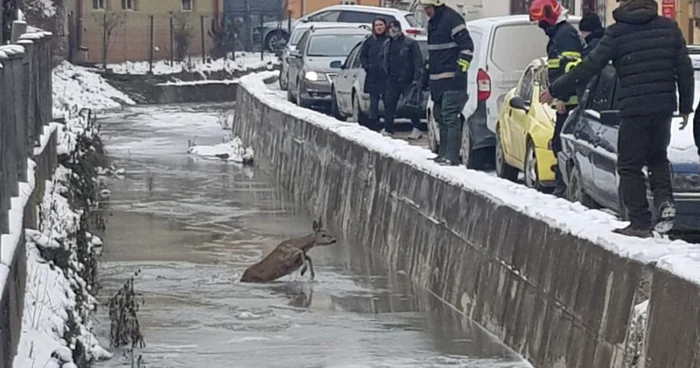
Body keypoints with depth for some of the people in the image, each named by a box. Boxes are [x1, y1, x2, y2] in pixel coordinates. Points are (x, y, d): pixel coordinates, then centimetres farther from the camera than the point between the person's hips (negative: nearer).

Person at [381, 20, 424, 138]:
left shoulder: (410, 43, -5)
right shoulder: (387, 44, 13)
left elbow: (418, 62, -8)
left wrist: (416, 79, -14)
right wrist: (386, 75, 12)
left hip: (407, 80, -5)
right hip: (392, 80, 5)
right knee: (389, 103, 2)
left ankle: (417, 129, 3)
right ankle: (387, 129, 8)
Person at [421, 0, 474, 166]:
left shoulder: (451, 19, -14)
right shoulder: (433, 22, 17)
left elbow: (467, 45, -17)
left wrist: (461, 68, -21)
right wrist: (429, 71, 26)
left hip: (452, 79, -10)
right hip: (438, 80, 10)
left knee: (450, 118, -13)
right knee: (440, 116, 15)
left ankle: (451, 157, -16)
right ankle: (443, 154, 23)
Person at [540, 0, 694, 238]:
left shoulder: (617, 33, -4)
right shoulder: (669, 28, 7)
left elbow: (589, 68, -4)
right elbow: (684, 69, 9)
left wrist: (555, 91, 4)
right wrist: (686, 106, 18)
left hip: (633, 109, -4)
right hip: (663, 107, 4)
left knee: (630, 166, 5)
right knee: (657, 156, 23)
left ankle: (640, 223, 0)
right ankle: (664, 200, 0)